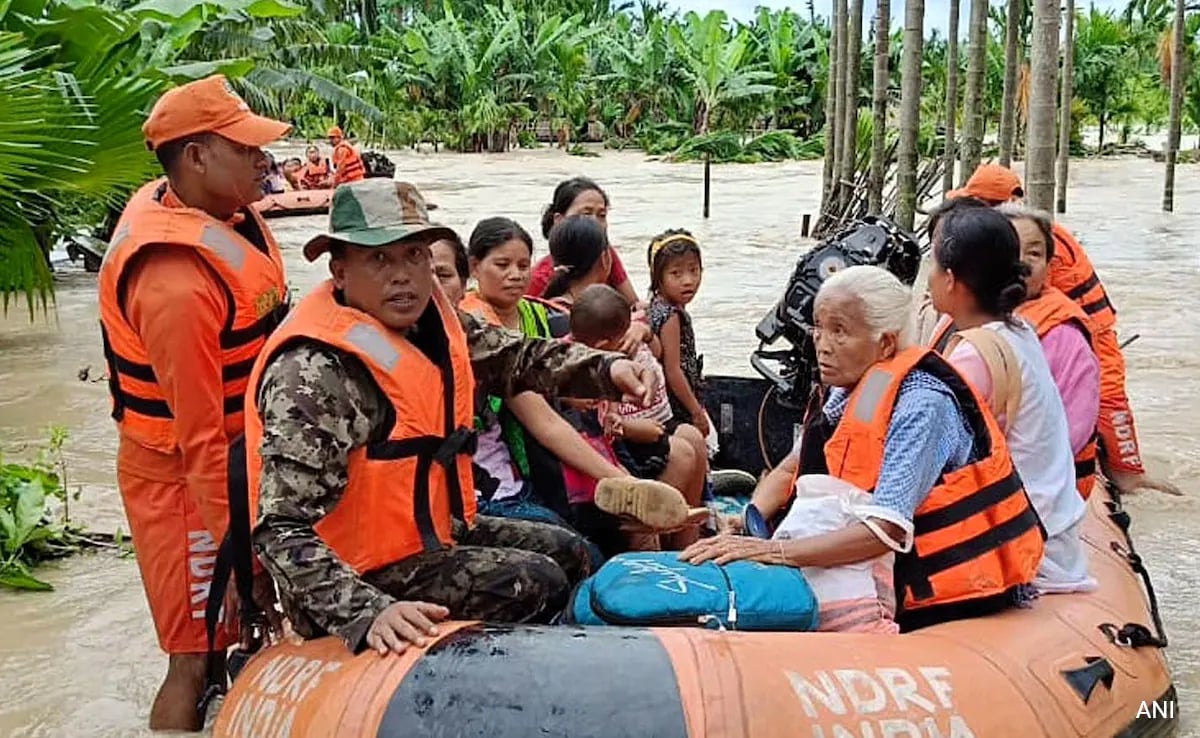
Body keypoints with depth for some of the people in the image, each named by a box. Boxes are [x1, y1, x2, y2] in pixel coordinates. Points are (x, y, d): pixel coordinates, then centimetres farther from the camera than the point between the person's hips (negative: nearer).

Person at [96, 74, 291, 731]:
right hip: (186, 478, -9)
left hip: (238, 459, 9)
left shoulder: (217, 210, -2)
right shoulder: (178, 282, -30)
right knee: (199, 657, 2)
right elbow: (201, 439, -27)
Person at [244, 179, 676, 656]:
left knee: (567, 553, 15)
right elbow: (283, 531, -31)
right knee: (534, 584, -16)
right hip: (367, 573, -9)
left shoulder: (425, 318, -1)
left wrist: (606, 369, -5)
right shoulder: (314, 372, -27)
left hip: (434, 530, 9)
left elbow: (512, 357, 13)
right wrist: (370, 613, -44)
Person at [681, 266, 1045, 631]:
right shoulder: (851, 389, 2)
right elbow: (795, 466, 10)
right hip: (910, 570, 7)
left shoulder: (920, 403, -22)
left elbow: (887, 528, -29)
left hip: (960, 588, -7)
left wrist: (775, 551, -33)